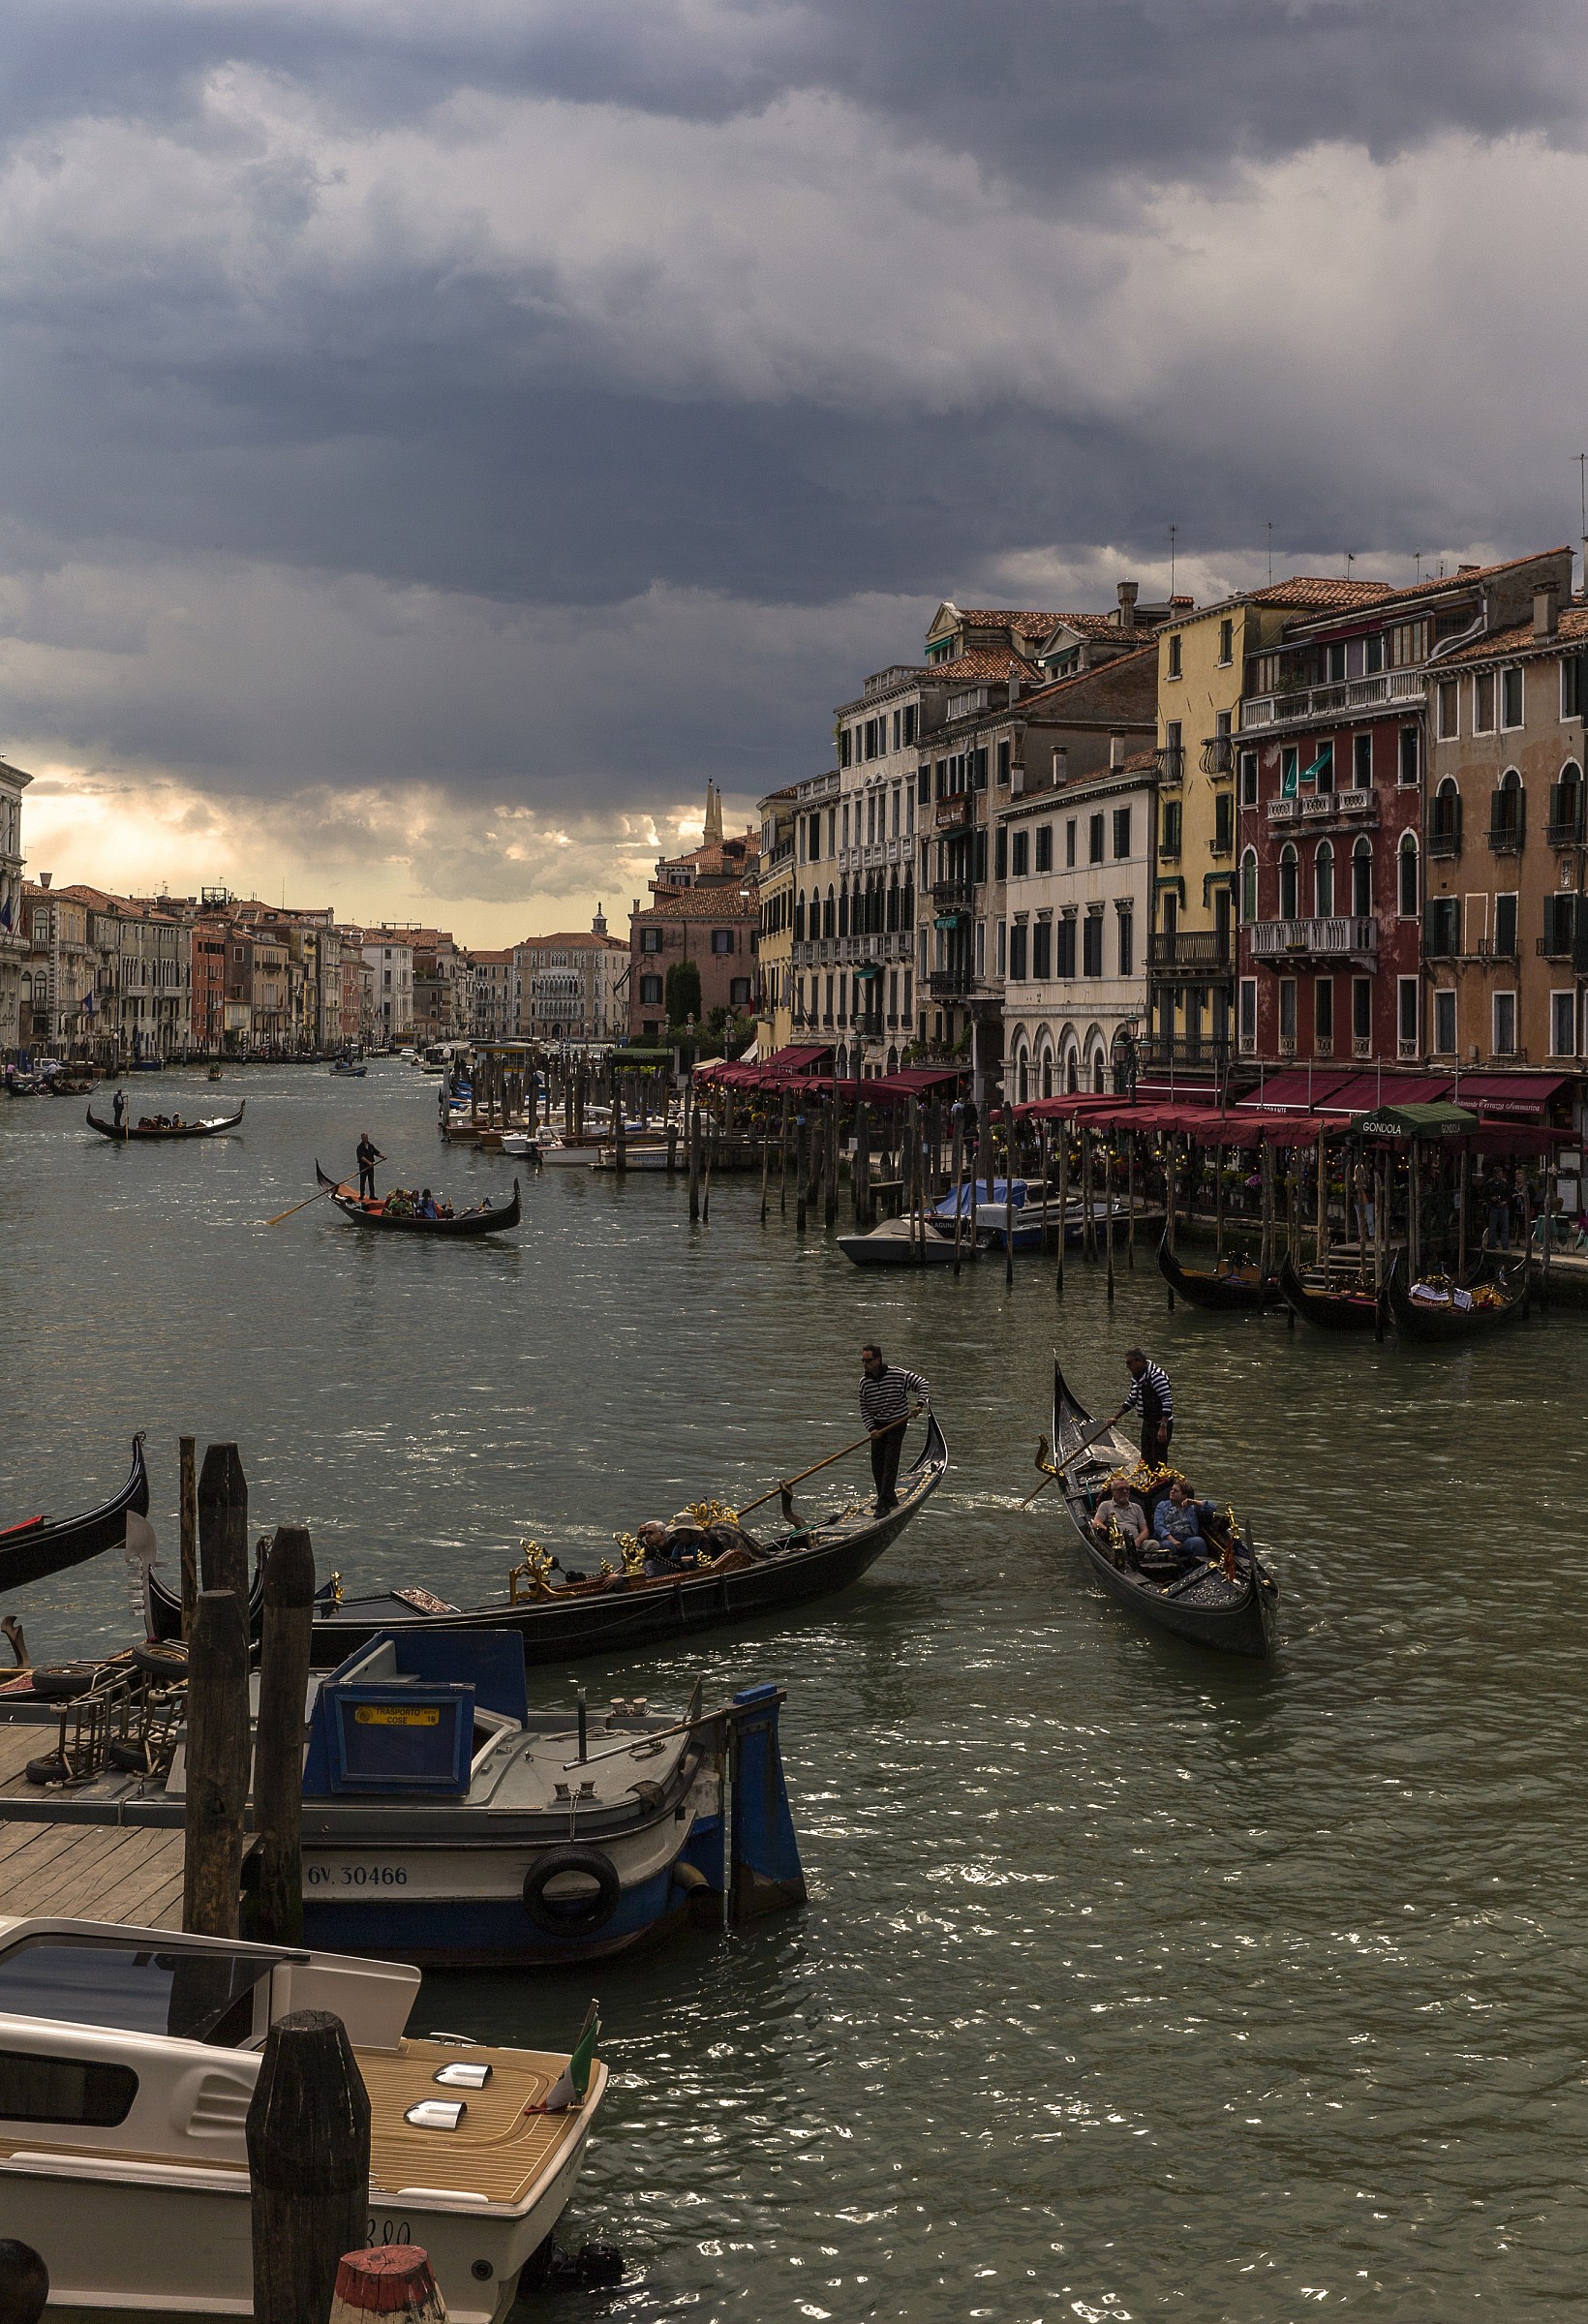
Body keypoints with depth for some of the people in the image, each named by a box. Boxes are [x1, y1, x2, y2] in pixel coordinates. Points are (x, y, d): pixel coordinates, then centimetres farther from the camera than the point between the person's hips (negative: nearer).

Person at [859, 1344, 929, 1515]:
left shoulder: (898, 1374, -14)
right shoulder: (864, 1382, -2)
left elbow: (921, 1384, -6)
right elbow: (864, 1409, 3)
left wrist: (920, 1404, -20)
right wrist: (872, 1428, -11)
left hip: (897, 1424, -5)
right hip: (878, 1426, 5)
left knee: (890, 1462, -14)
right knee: (877, 1466, 5)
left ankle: (884, 1503, -16)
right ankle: (891, 1501, 20)